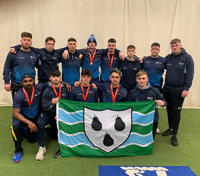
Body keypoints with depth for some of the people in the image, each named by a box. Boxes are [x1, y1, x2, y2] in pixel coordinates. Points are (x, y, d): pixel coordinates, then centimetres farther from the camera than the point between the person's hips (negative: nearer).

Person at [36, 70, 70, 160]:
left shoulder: (65, 89, -2)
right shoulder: (47, 91, -9)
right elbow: (44, 107, -14)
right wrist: (52, 102, -33)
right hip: (48, 114, -2)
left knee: (56, 136, 4)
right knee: (40, 123, -33)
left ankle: (52, 129, 41)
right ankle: (41, 148, -19)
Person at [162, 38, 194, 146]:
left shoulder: (187, 57, -7)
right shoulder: (168, 57, 6)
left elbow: (190, 74, -9)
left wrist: (186, 88, -14)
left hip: (179, 90, -4)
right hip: (167, 89, 4)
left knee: (176, 112, 1)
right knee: (169, 110, 14)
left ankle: (174, 135, 11)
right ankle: (170, 129, 31)